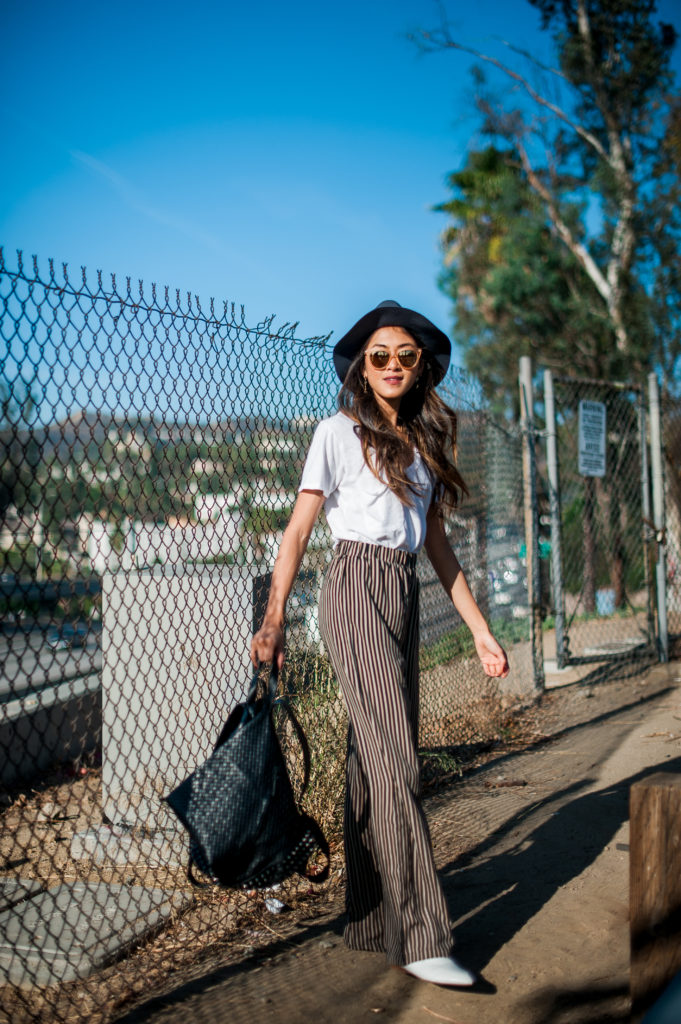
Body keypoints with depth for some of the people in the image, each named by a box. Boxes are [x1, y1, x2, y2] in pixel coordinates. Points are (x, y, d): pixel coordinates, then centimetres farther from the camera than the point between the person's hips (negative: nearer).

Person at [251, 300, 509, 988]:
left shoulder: (426, 441, 17)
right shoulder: (339, 433, 0)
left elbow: (438, 545, 18)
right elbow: (297, 531, -2)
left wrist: (480, 630, 14)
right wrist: (273, 620, -11)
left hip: (405, 596, 6)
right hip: (357, 588, -6)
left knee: (373, 757, 8)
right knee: (395, 758, -11)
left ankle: (369, 920, 16)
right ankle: (420, 937, -8)